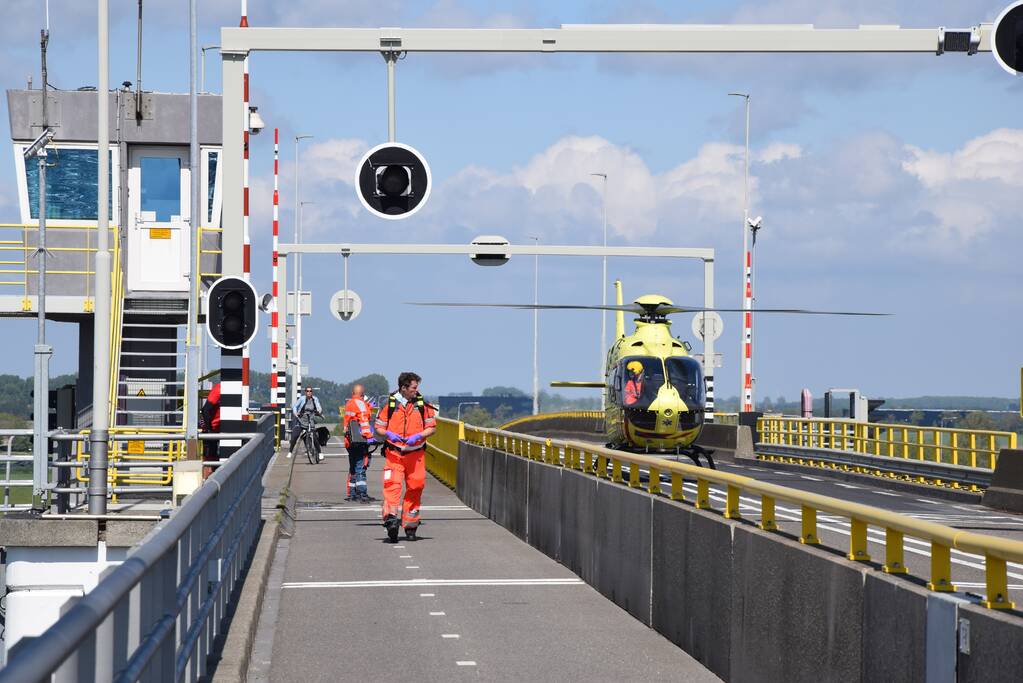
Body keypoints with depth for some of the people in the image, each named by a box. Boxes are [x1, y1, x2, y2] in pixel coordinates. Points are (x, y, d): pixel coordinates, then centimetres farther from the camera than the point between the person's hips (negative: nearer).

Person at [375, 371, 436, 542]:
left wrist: (418, 436, -11)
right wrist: (388, 434, -14)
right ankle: (392, 519, -30)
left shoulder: (422, 405, 3)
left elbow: (432, 427, 7)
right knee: (392, 484, -19)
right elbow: (379, 427, 8)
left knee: (415, 488, 7)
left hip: (416, 453, 2)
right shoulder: (390, 404, 0)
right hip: (394, 453, -2)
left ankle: (410, 526, 20)